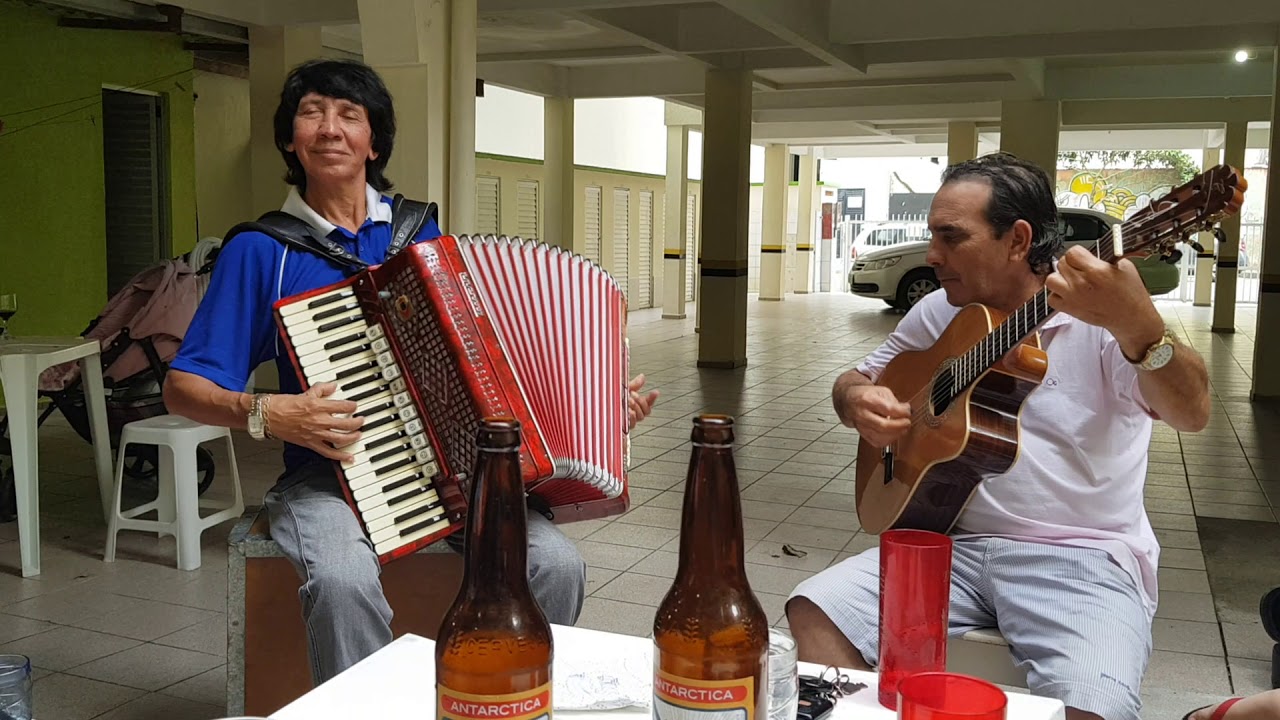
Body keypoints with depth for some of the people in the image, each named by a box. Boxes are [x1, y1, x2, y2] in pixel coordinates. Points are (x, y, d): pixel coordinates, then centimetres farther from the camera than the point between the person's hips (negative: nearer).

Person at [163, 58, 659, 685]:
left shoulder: (419, 232, 11)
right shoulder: (260, 249, 0)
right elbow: (183, 389, 1)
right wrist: (265, 413, -19)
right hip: (328, 477, -2)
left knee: (557, 566, -21)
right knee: (344, 581, -35)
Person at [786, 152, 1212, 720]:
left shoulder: (1098, 314, -7)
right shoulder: (936, 314, 10)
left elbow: (1191, 416, -21)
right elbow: (853, 381, 19)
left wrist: (1137, 326, -42)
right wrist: (859, 402, -7)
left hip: (1081, 556, -4)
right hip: (953, 543, 5)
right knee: (814, 612, -16)